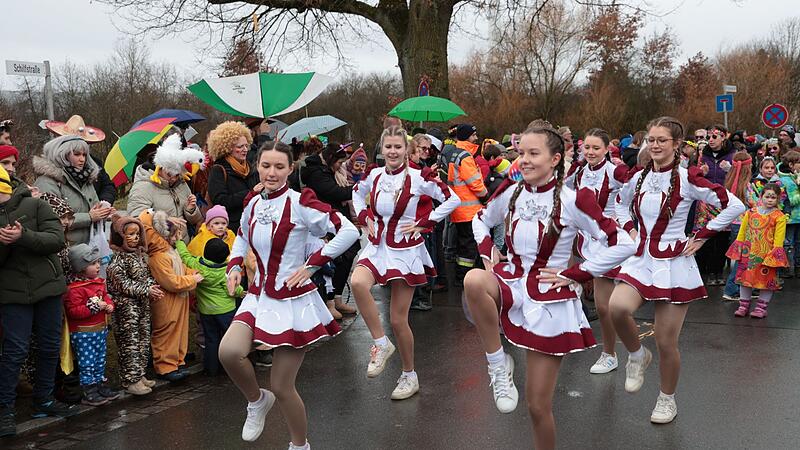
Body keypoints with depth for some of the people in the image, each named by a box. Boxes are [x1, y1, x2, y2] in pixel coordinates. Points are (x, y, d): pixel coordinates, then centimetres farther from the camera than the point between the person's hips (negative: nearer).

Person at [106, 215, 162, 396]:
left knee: (143, 341, 13)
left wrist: (153, 287, -3)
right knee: (130, 343, -3)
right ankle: (130, 380, 4)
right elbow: (122, 283, -16)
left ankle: (139, 375, 23)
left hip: (143, 303, 8)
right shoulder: (117, 258, -13)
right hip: (126, 306, -8)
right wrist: (146, 291, -17)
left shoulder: (140, 254, 11)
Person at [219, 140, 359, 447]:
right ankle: (257, 400, 9)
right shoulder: (253, 204, 5)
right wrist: (234, 265, 9)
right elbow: (242, 236, 26)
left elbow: (349, 231, -19)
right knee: (228, 352, -23)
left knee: (282, 387, 1)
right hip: (259, 296, 5)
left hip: (293, 300, -5)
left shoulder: (299, 203, -13)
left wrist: (311, 264, -17)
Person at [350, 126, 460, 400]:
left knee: (398, 319, 2)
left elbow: (452, 199, -6)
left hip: (406, 250, -3)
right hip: (378, 246, 3)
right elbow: (357, 193, 23)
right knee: (357, 283, -31)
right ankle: (381, 344, -12)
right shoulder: (374, 175, 1)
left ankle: (409, 376, 25)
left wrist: (423, 223, -8)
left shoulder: (418, 178, -11)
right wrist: (365, 217, 6)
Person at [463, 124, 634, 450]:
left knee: (538, 405, 3)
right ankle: (498, 364, -16)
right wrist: (487, 252, 2)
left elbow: (623, 245, -13)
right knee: (474, 280, -34)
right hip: (511, 284, 3)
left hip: (550, 302, -3)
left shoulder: (572, 201, -13)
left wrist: (574, 274, -12)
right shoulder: (510, 192, 0)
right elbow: (481, 220, 20)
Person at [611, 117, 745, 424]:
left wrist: (700, 238, -9)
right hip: (641, 259, 4)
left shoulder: (686, 178, -10)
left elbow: (734, 206, -12)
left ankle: (667, 399, 29)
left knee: (666, 342, 3)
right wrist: (629, 229, 9)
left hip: (673, 263, -3)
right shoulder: (638, 177, 5)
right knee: (617, 307, -27)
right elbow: (621, 203, 26)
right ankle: (637, 355, 3)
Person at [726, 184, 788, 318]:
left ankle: (761, 307, 18)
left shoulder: (779, 217, -5)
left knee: (767, 280, 4)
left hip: (766, 255, -3)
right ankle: (743, 306, 21)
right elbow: (742, 232, 10)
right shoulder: (751, 213, 6)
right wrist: (739, 249, 6)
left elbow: (778, 239, -8)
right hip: (748, 253, 3)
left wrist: (774, 254, -13)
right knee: (745, 277, 9)